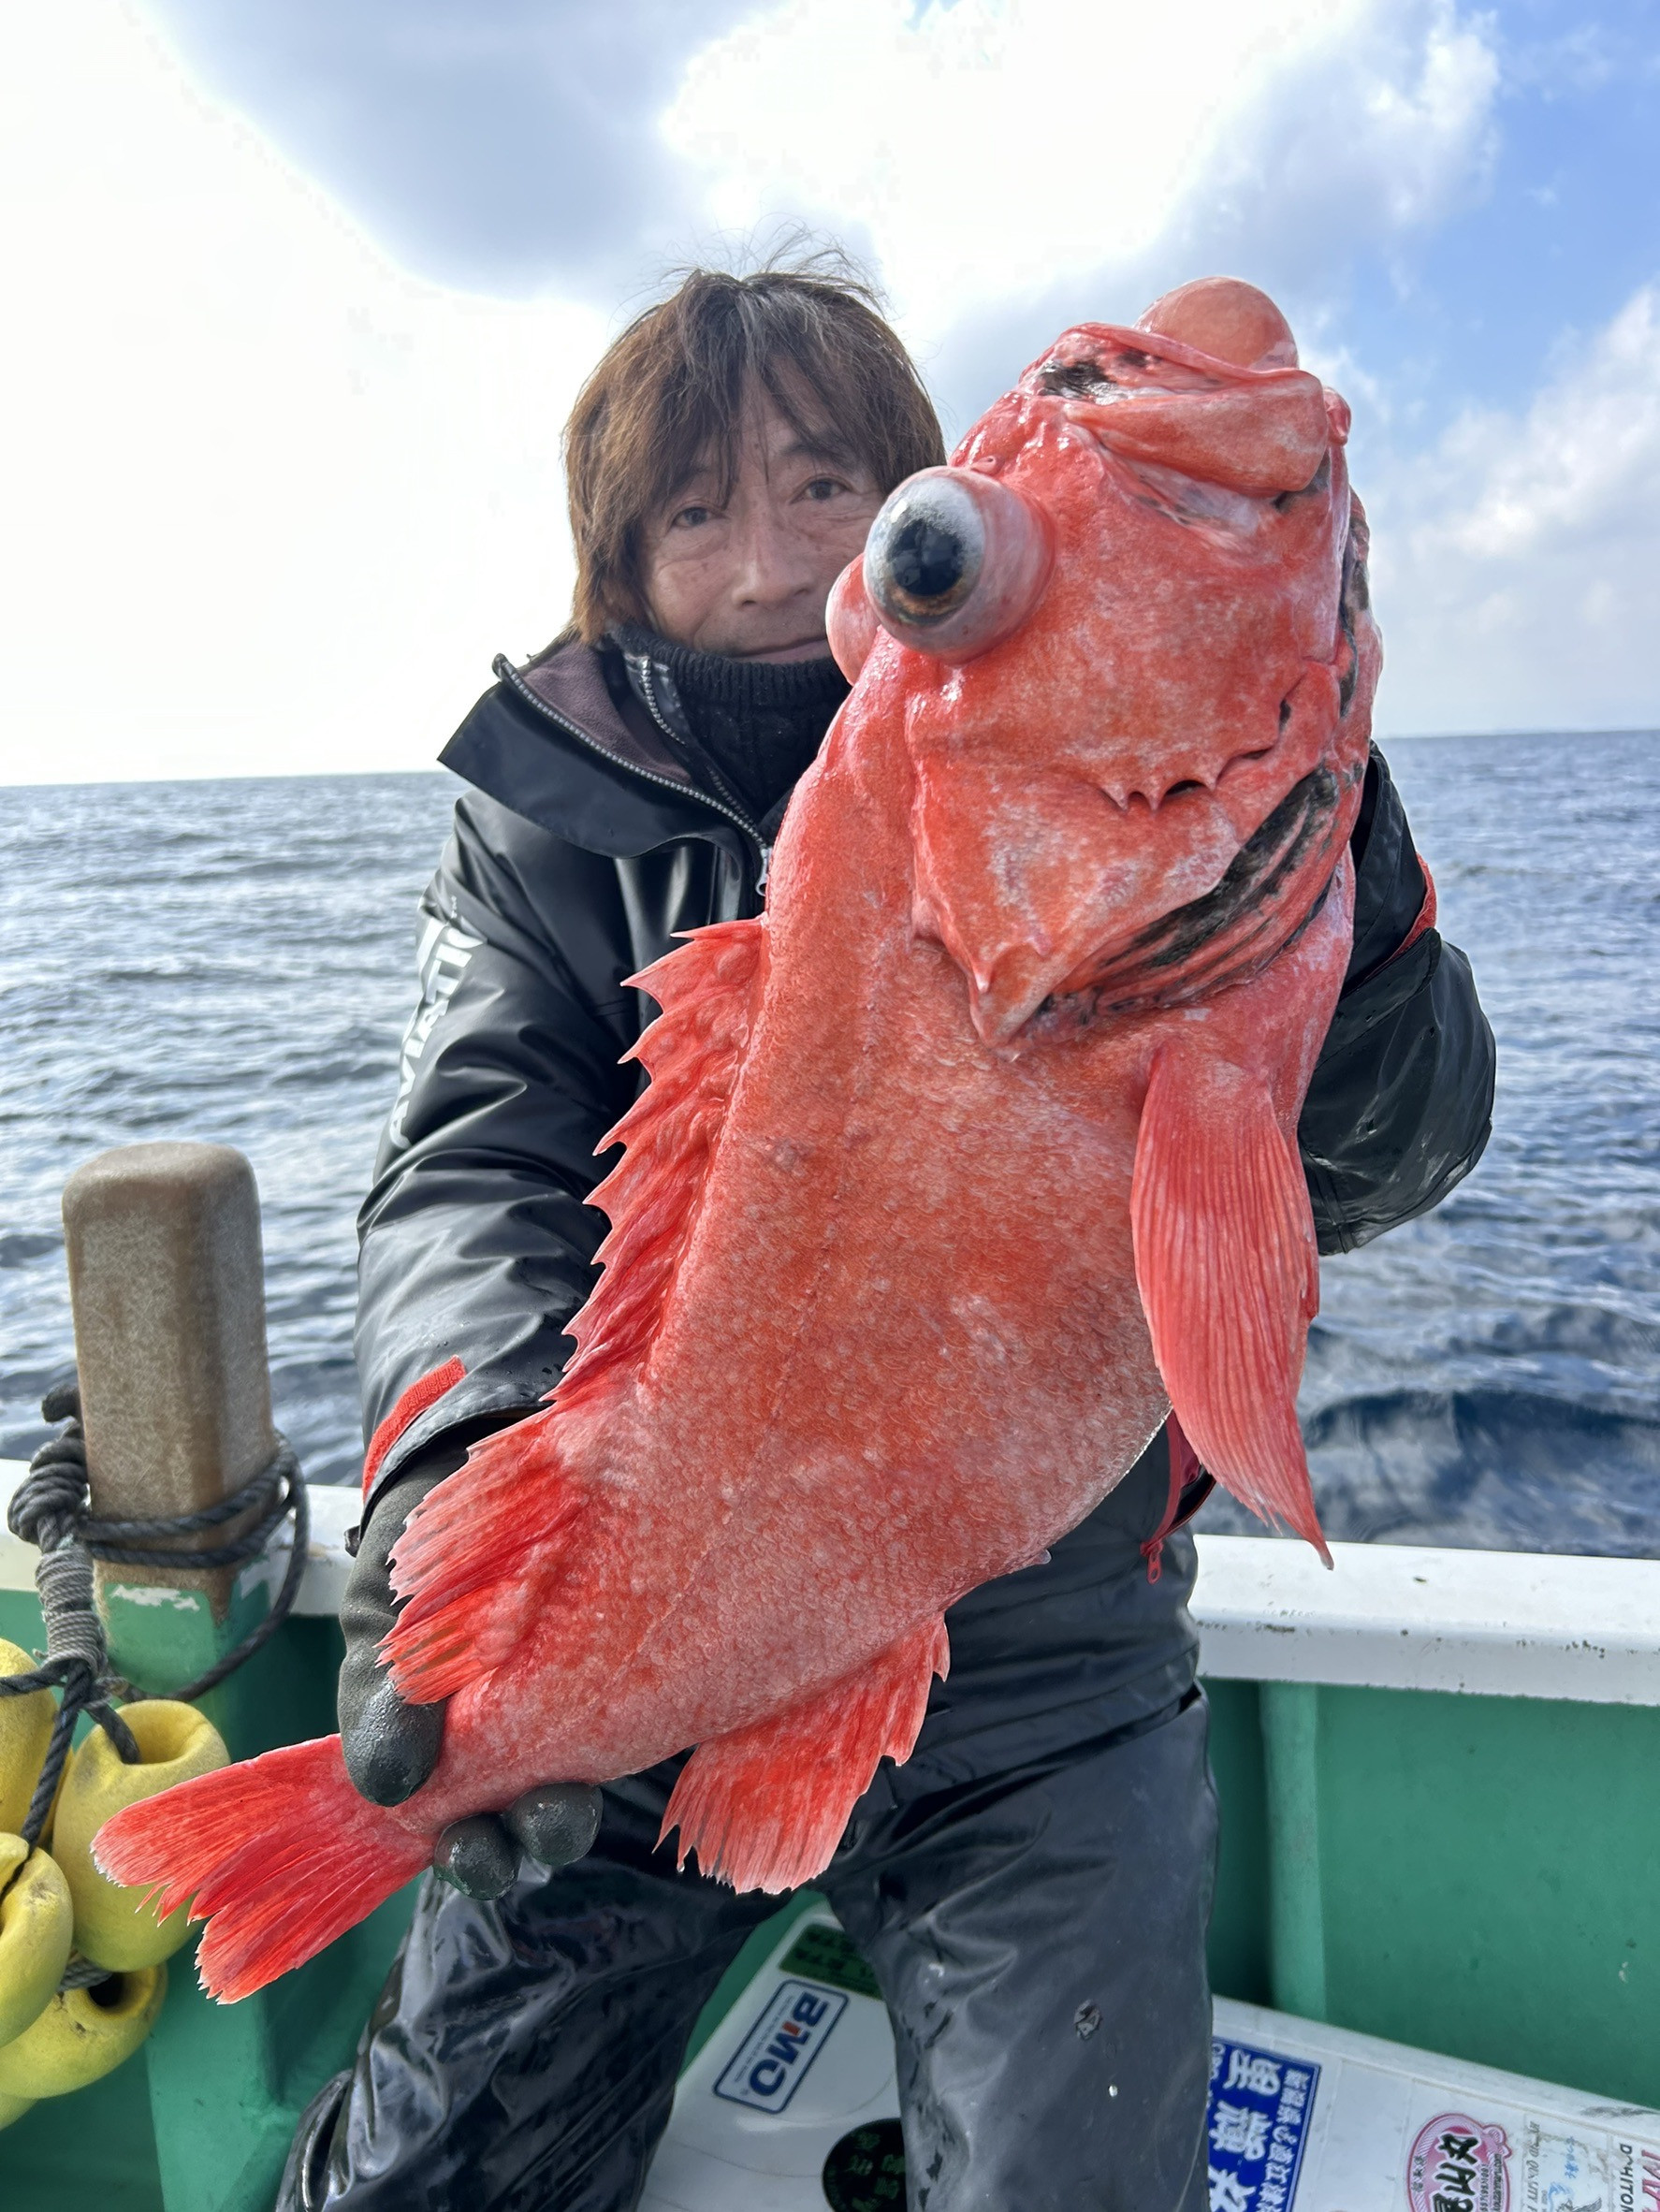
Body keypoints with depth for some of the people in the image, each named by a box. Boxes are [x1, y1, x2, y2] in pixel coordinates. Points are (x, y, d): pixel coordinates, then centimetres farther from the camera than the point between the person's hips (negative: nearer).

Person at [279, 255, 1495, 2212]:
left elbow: (1385, 1162, -12)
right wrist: (459, 1456, -38)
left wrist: (1329, 847, -32)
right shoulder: (545, 824, 0)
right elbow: (464, 1173, -16)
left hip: (1032, 1673, 0)